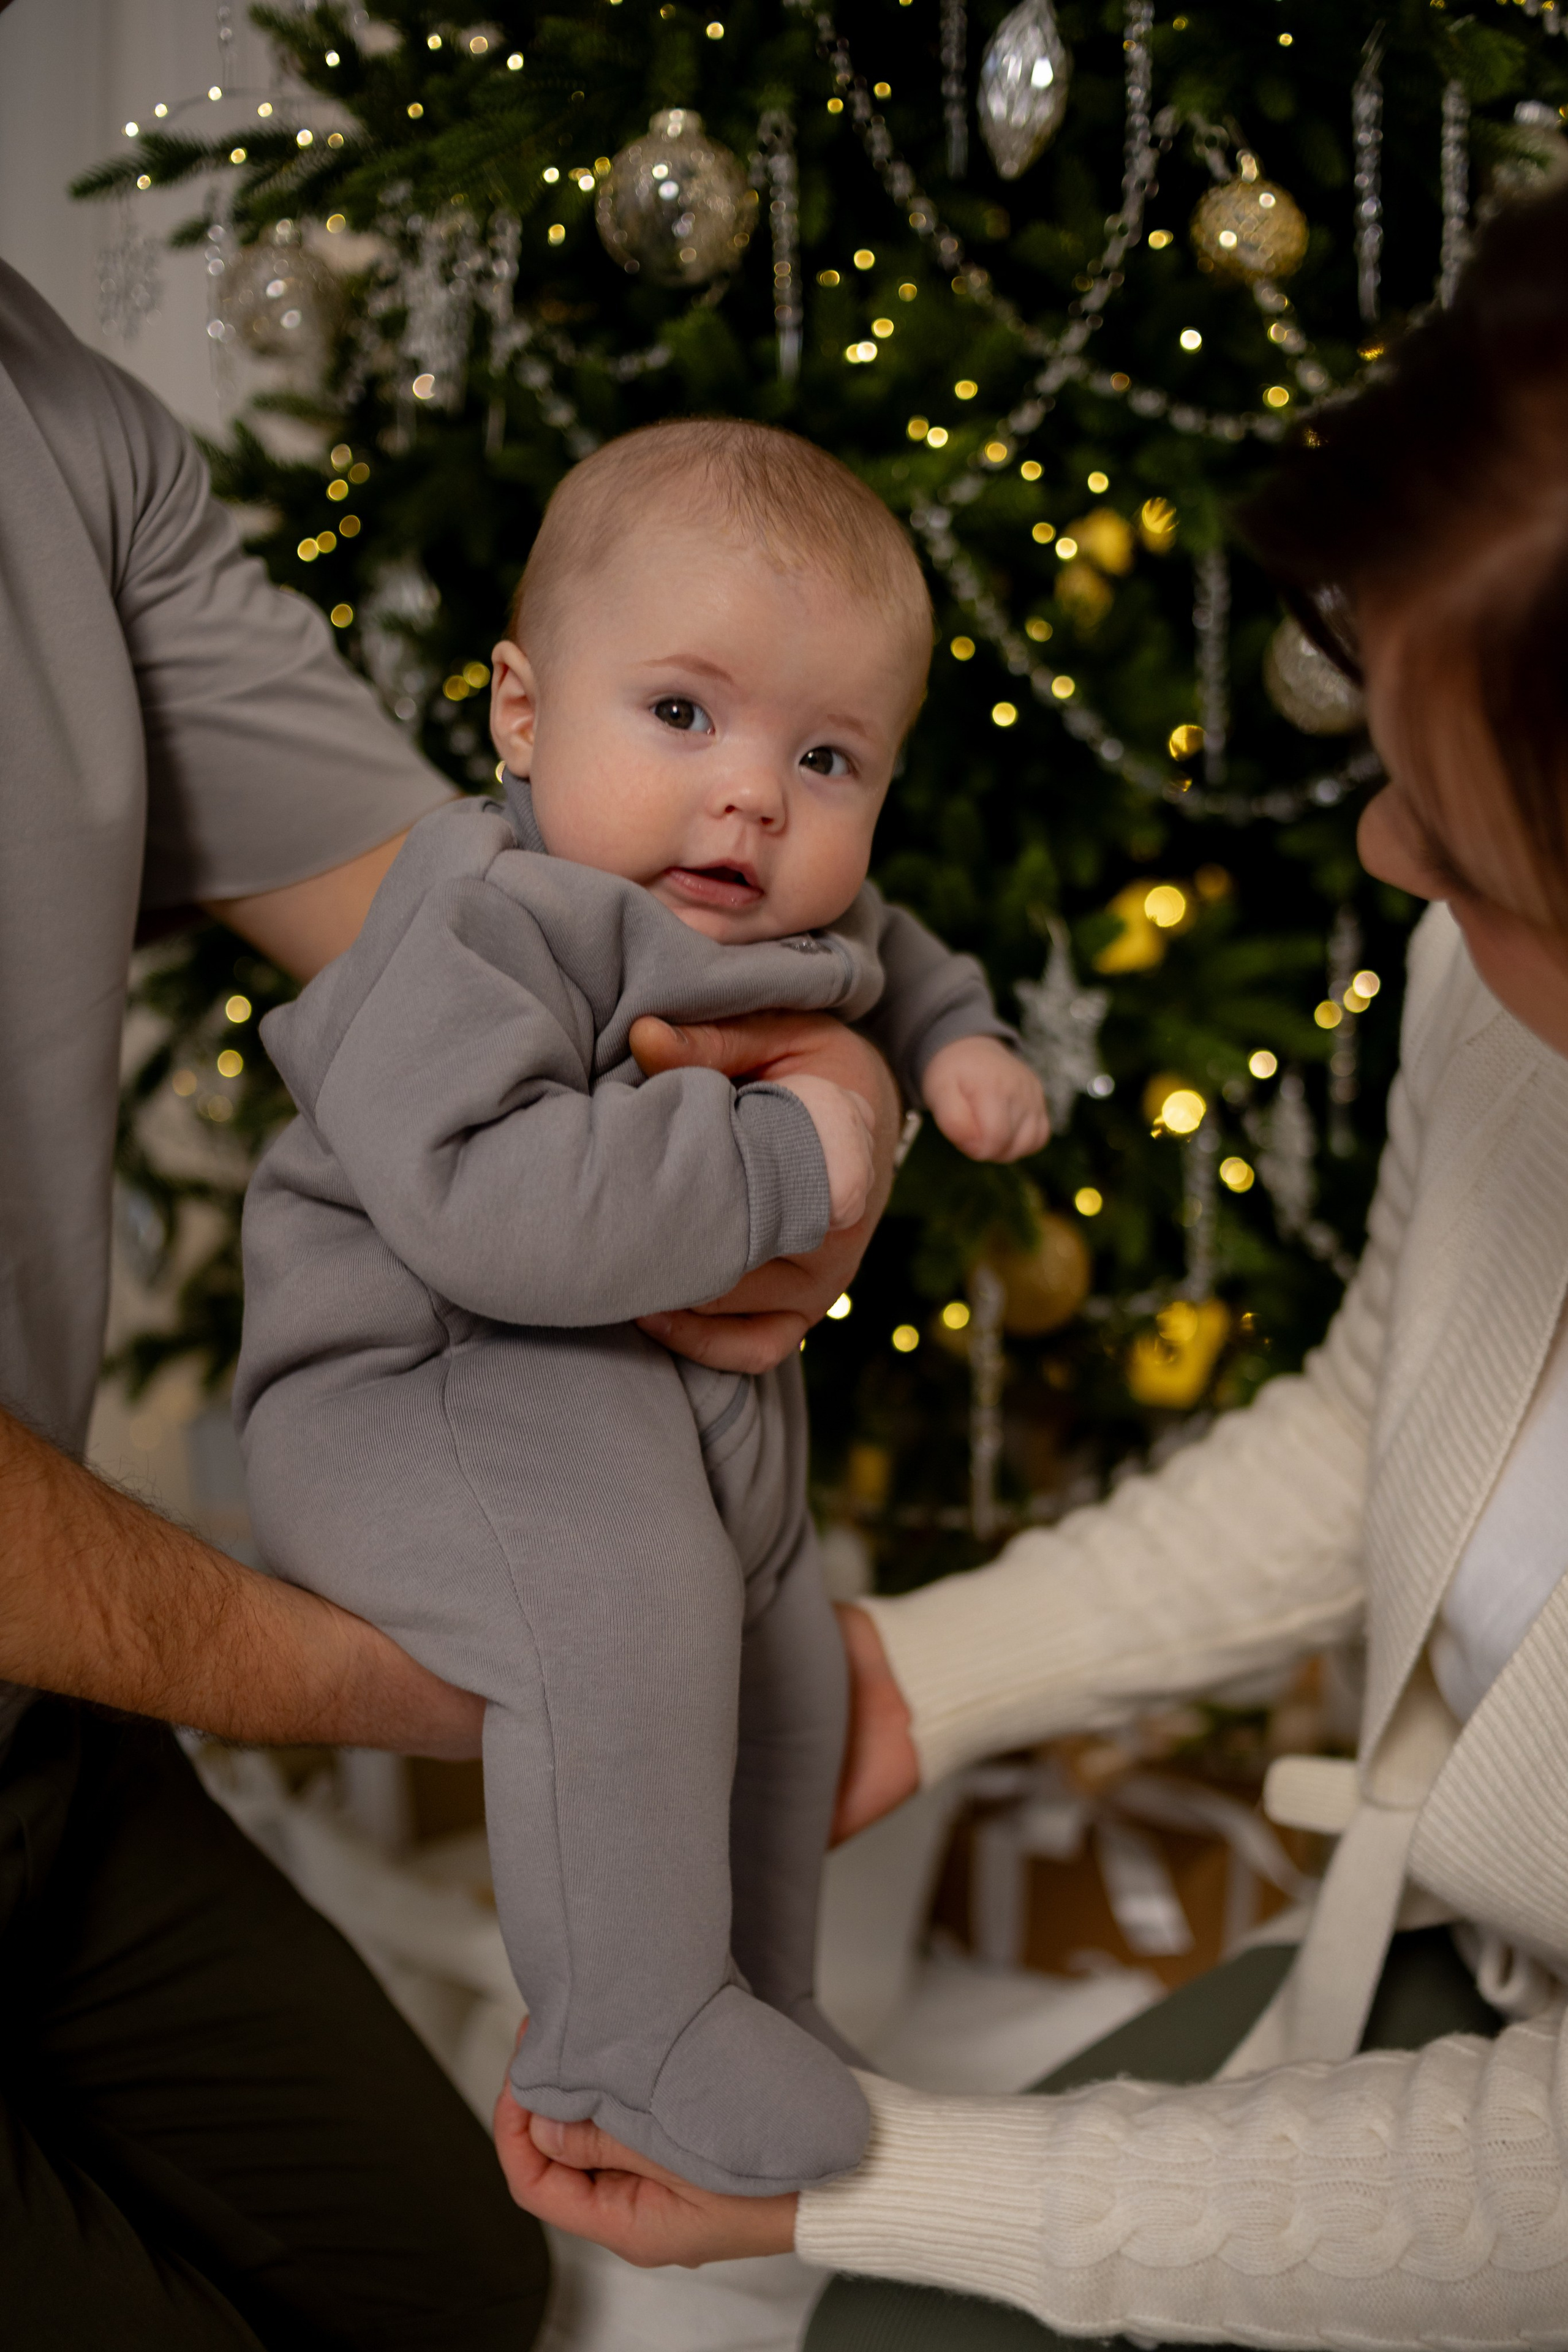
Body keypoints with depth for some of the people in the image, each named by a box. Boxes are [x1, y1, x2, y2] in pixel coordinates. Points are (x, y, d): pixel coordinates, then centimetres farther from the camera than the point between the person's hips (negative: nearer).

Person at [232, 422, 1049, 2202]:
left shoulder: (808, 920, 1)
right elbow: (471, 1199, -40)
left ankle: (757, 2002, 48)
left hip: (684, 1391, 9)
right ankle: (630, 2035, -20)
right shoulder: (488, 915, -26)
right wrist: (768, 1170, -36)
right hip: (413, 1386, -9)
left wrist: (955, 1044, 5)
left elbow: (888, 962, 27)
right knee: (616, 1583, -36)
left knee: (786, 1668, 23)